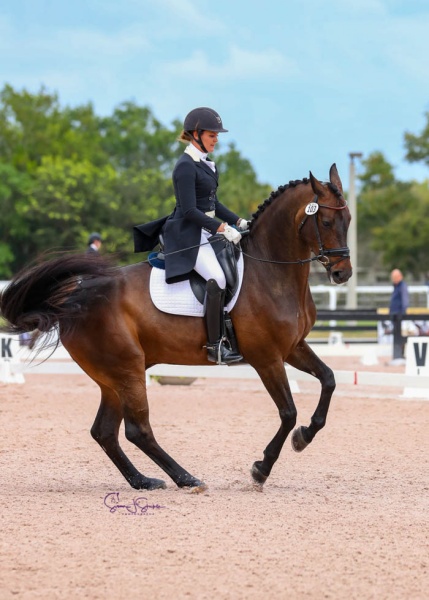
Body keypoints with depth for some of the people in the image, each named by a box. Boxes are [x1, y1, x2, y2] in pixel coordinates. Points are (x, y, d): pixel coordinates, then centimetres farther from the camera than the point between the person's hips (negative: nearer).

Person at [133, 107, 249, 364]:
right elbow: (189, 210, -20)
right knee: (217, 278, -26)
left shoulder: (207, 164, 15)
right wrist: (223, 229, -22)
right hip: (188, 235, -10)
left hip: (207, 232, 10)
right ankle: (216, 347, -24)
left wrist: (238, 221, 9)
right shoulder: (186, 167, -14)